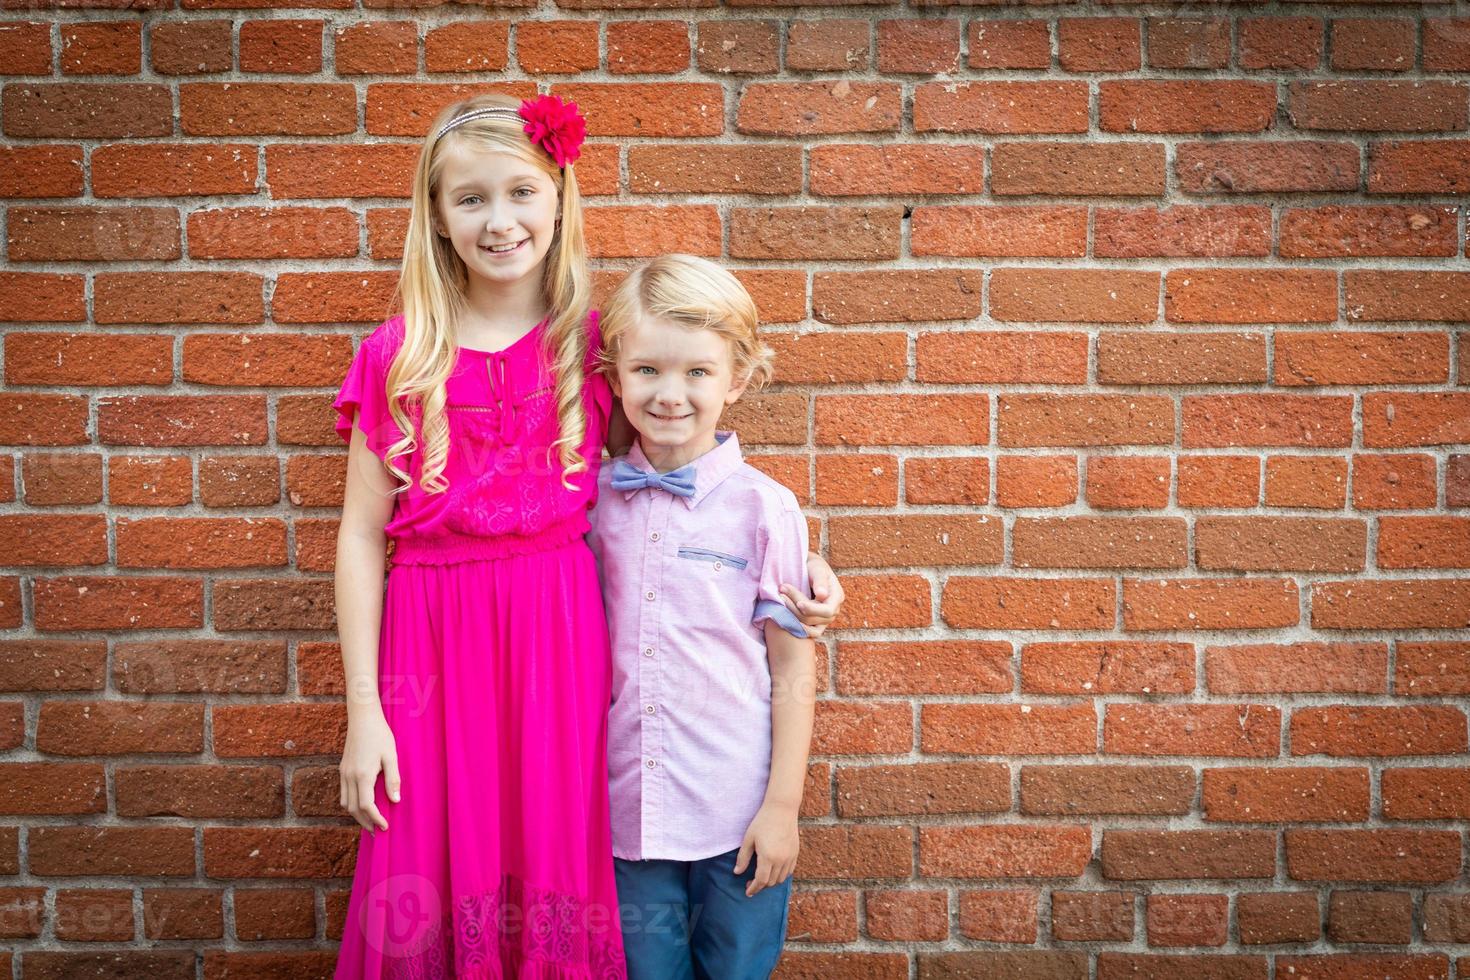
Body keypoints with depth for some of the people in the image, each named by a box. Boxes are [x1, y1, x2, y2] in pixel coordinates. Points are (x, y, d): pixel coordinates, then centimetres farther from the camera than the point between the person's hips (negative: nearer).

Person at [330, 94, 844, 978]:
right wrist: (363, 711, -2)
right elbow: (364, 534, 1)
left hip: (560, 638, 0)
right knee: (434, 889, 7)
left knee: (555, 879, 9)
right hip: (434, 640, 0)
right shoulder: (398, 359, -1)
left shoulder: (595, 347, 1)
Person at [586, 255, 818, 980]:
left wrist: (783, 807, -5)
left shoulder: (764, 507, -8)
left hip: (737, 815, -2)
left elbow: (792, 670, -4)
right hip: (629, 809, 2)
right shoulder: (594, 499, 0)